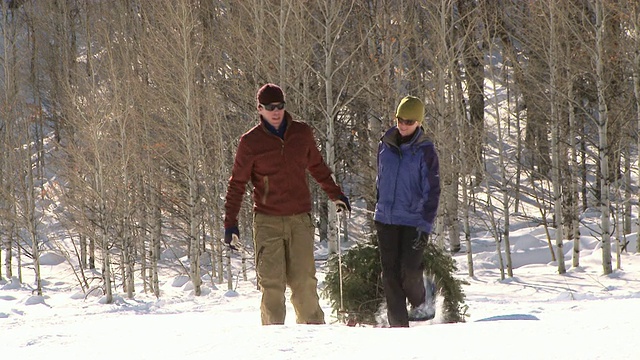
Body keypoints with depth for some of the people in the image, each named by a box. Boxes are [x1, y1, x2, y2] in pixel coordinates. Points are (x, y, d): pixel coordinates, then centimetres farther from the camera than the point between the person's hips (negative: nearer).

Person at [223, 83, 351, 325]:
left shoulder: (302, 133, 7)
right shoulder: (251, 142, -1)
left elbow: (317, 167, 24)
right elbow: (237, 184, 3)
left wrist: (336, 195, 32)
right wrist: (230, 223, -2)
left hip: (300, 220, 2)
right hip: (268, 222, -2)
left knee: (303, 280, -3)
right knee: (272, 283, -5)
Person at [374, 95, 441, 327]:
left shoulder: (425, 151, -8)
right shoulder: (385, 145, 5)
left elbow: (432, 191, -8)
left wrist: (425, 225, -15)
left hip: (414, 221, -4)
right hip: (385, 220, 4)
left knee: (409, 271, -12)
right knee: (390, 273, 1)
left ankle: (421, 301, 20)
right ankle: (398, 323, 7)